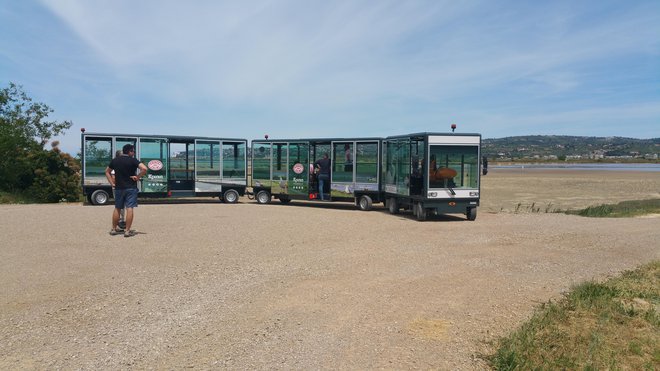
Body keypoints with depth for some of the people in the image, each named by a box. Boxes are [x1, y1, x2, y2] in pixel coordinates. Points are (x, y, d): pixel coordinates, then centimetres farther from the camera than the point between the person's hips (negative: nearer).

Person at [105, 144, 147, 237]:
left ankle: (114, 229, 23)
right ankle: (127, 231, -4)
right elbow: (144, 168, -23)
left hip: (118, 188, 5)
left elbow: (107, 172, 18)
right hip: (131, 188, -5)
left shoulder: (115, 160, 7)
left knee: (117, 208, 15)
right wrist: (137, 177, -11)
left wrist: (112, 183, 15)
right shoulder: (133, 160, -9)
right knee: (129, 208, -3)